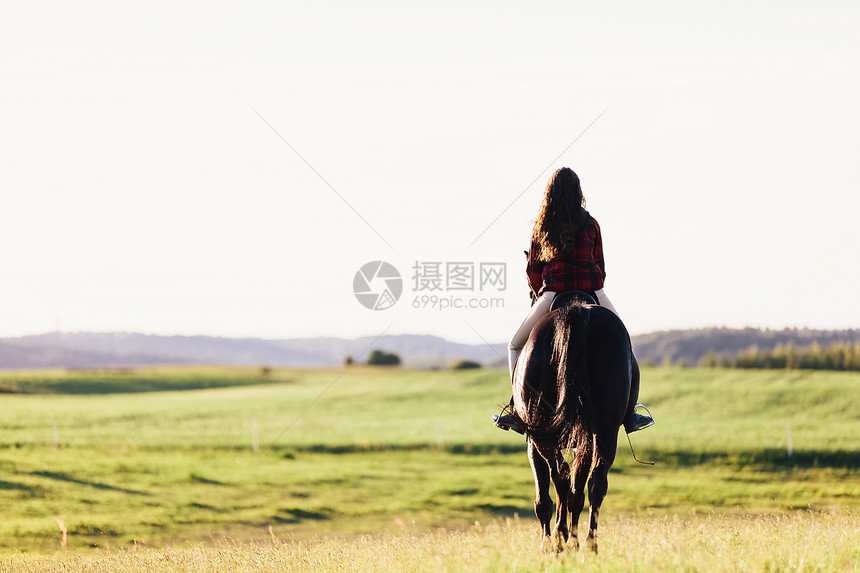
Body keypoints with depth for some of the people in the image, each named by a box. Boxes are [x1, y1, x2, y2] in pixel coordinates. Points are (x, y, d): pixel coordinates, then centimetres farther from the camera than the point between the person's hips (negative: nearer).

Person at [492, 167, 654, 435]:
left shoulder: (541, 227, 6)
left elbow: (532, 270, 9)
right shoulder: (591, 225, 6)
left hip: (553, 294, -1)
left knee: (515, 346, 16)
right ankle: (629, 414, 16)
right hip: (592, 291, 1)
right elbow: (600, 268, 11)